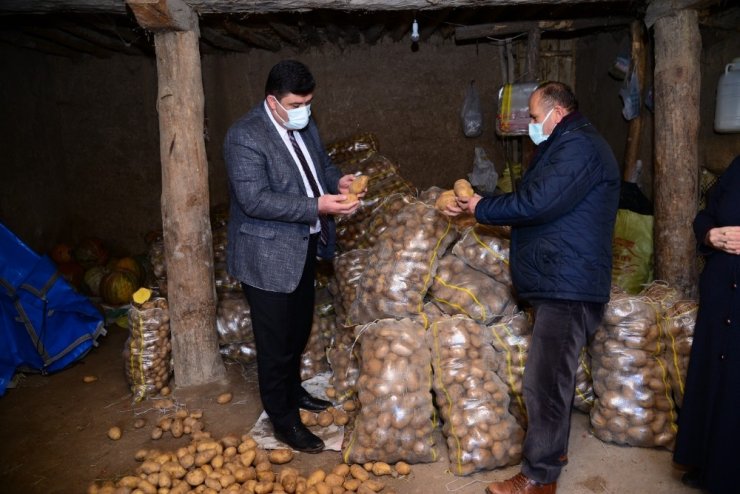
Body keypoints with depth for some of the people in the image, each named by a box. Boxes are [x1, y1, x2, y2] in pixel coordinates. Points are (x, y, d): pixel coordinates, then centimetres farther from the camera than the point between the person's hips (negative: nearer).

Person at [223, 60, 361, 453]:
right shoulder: (245, 137, -21)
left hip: (303, 247, 9)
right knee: (276, 342, 5)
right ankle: (283, 421, 23)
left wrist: (337, 180, -5)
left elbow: (320, 163, 18)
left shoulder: (304, 124, 5)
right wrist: (318, 206, -30)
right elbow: (255, 200, -27)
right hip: (268, 256, -8)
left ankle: (292, 391, 45)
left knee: (299, 329, 23)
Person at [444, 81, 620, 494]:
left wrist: (481, 208, -9)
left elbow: (535, 204, -23)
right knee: (555, 374, 20)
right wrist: (477, 205, 10)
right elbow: (532, 200, 20)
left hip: (568, 286, -11)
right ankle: (554, 449, 35)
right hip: (560, 283, 11)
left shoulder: (578, 146, -14)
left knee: (544, 381, -7)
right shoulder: (566, 146, 21)